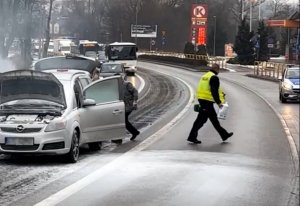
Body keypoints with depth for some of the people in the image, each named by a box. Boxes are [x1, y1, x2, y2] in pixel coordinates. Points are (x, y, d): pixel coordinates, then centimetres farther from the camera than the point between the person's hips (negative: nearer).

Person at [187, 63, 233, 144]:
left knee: (214, 118, 16)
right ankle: (192, 137, -3)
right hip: (207, 101, -10)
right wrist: (218, 102, -17)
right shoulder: (214, 78, -12)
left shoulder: (204, 76, 16)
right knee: (201, 119, -5)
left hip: (201, 99, 10)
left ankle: (224, 135, 24)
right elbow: (214, 91, -20)